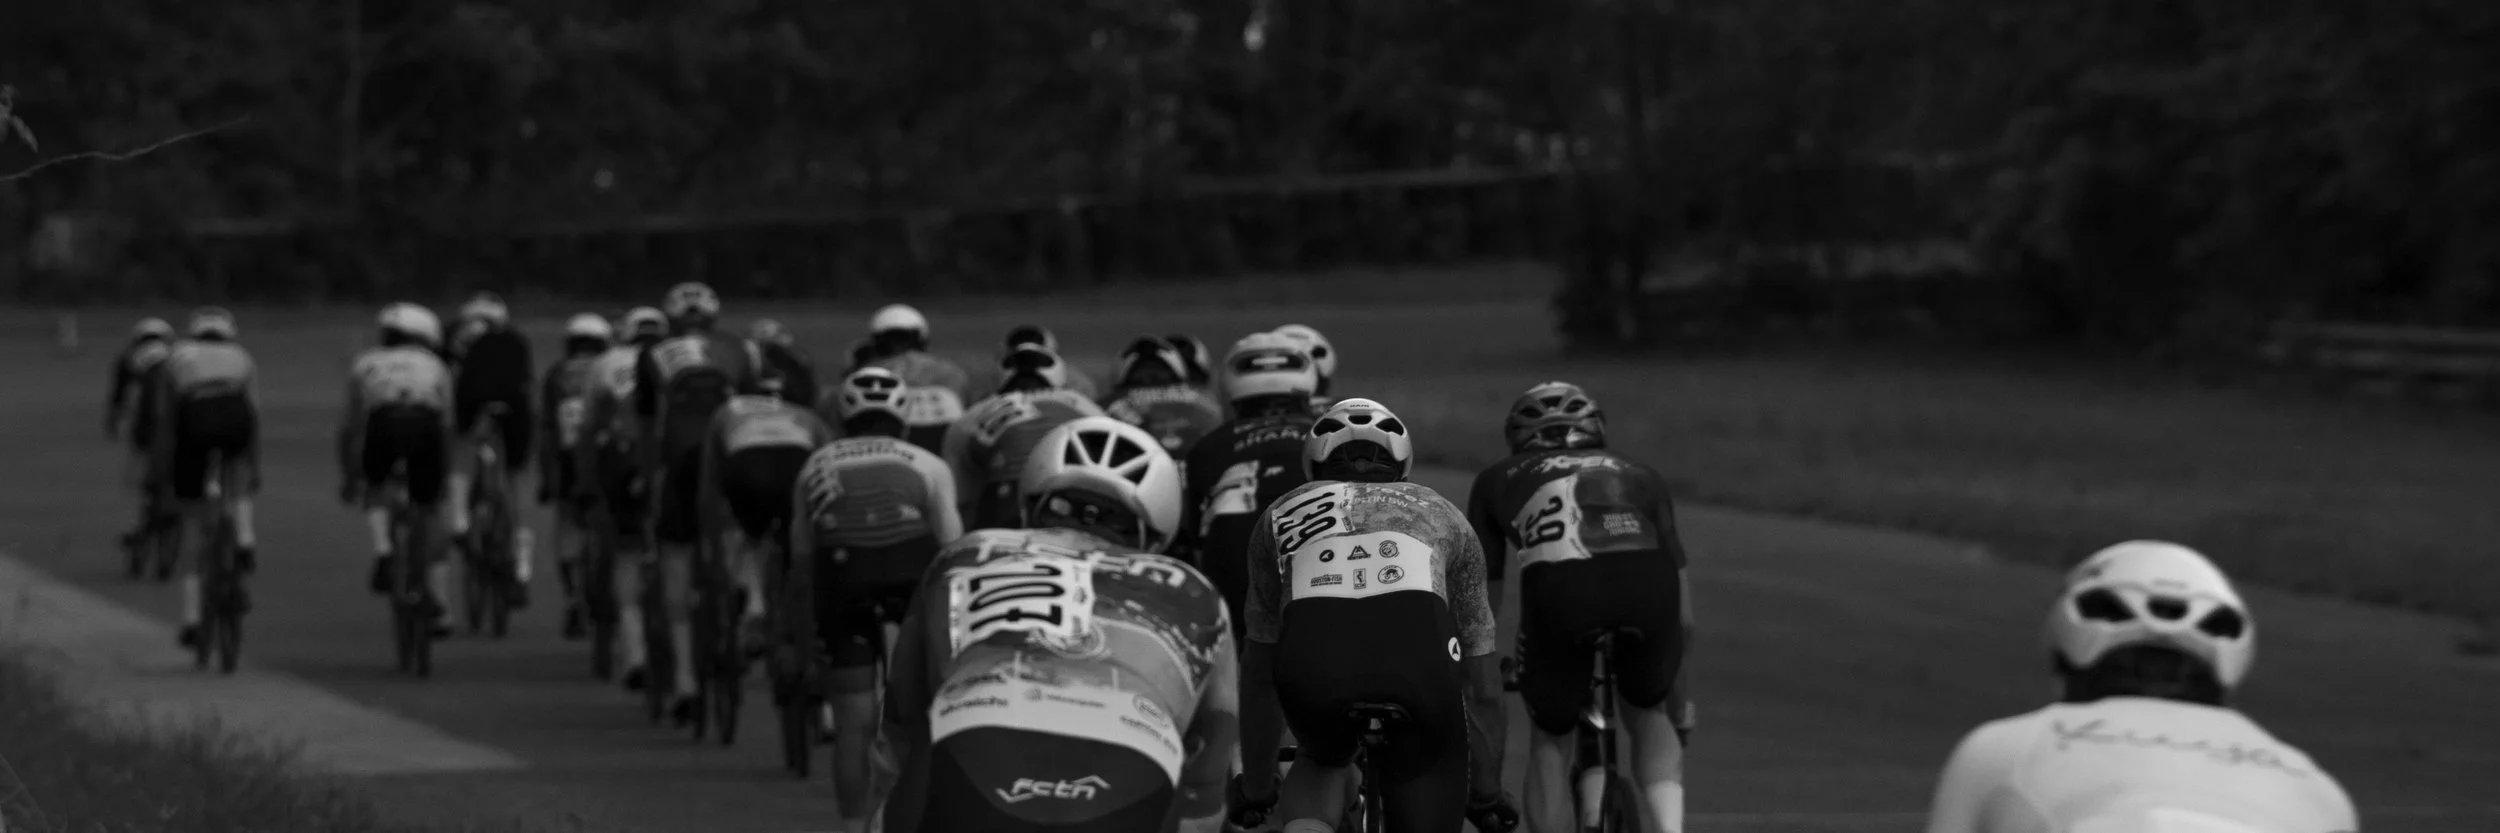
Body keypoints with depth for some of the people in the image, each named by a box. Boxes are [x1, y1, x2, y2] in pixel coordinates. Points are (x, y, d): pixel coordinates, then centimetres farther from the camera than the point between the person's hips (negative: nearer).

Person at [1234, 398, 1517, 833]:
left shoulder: (1284, 513, 36)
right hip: (1419, 658, -1)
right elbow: (1480, 676, 39)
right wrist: (1487, 792, 47)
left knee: (1321, 764, 33)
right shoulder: (1441, 514, 36)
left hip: (1311, 657, 1)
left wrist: (1255, 784, 50)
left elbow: (1259, 666, 41)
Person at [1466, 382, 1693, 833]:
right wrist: (1679, 709, 52)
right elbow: (1685, 617, 38)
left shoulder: (1499, 480, 34)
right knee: (1647, 715, 30)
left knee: (1550, 742, 23)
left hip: (1558, 588, -1)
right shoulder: (1639, 475, 36)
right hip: (1645, 588, 1)